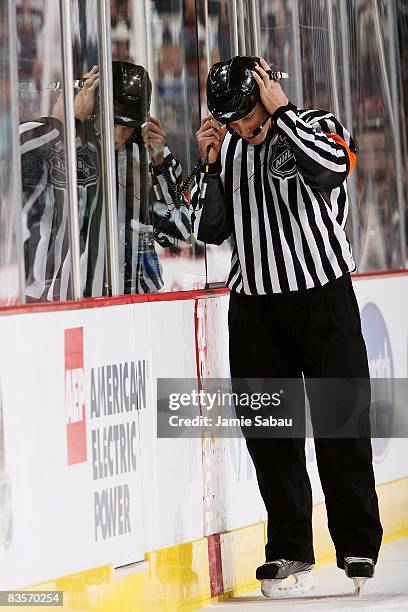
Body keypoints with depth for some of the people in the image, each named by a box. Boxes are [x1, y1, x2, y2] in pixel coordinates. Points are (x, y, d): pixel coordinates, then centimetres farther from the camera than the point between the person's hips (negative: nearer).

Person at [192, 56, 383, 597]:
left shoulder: (319, 127, 0)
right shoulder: (227, 150, 10)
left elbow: (331, 167, -23)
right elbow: (210, 231, 7)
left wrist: (280, 112, -16)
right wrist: (210, 163, -4)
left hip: (322, 295, -4)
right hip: (254, 306, 4)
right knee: (269, 429, 4)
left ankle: (359, 547, 6)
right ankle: (289, 551, 13)